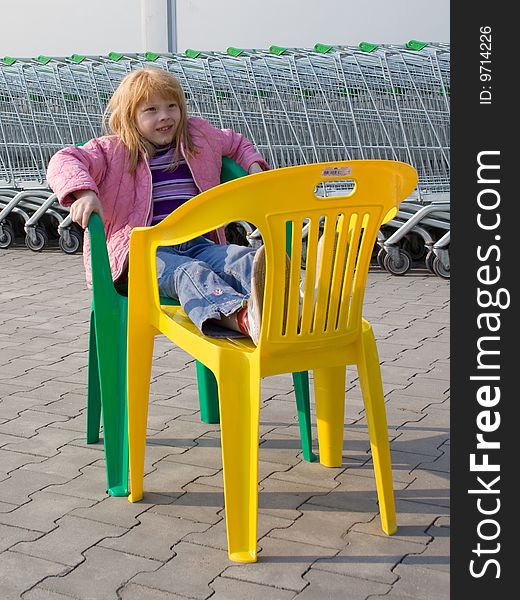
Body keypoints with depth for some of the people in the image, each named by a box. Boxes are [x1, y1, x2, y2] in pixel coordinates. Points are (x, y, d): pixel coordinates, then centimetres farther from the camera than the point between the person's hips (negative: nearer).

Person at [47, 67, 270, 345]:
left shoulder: (198, 136, 22)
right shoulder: (115, 150, 8)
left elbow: (236, 142, 42)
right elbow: (64, 161, -4)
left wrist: (254, 167, 20)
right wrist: (84, 192, -25)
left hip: (198, 244, 4)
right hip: (146, 251, -4)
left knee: (244, 259, -30)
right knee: (190, 272, -38)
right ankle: (245, 319, -68)